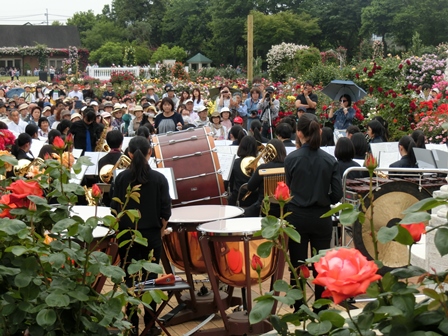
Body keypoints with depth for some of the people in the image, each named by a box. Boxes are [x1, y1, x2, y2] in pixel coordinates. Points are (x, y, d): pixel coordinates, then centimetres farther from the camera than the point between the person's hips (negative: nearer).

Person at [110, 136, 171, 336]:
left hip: (127, 235, 1)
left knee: (130, 279, 9)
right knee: (150, 280, 8)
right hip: (151, 234, 0)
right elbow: (166, 211, -5)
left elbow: (115, 209, -3)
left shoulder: (121, 178, -6)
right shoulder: (159, 179, -7)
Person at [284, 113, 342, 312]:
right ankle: (321, 309, 19)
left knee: (297, 265, 8)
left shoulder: (291, 159, -10)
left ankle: (299, 310, 14)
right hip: (322, 218, 1)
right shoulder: (329, 160, -5)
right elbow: (337, 194, -4)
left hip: (297, 217, -1)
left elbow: (287, 191, -2)